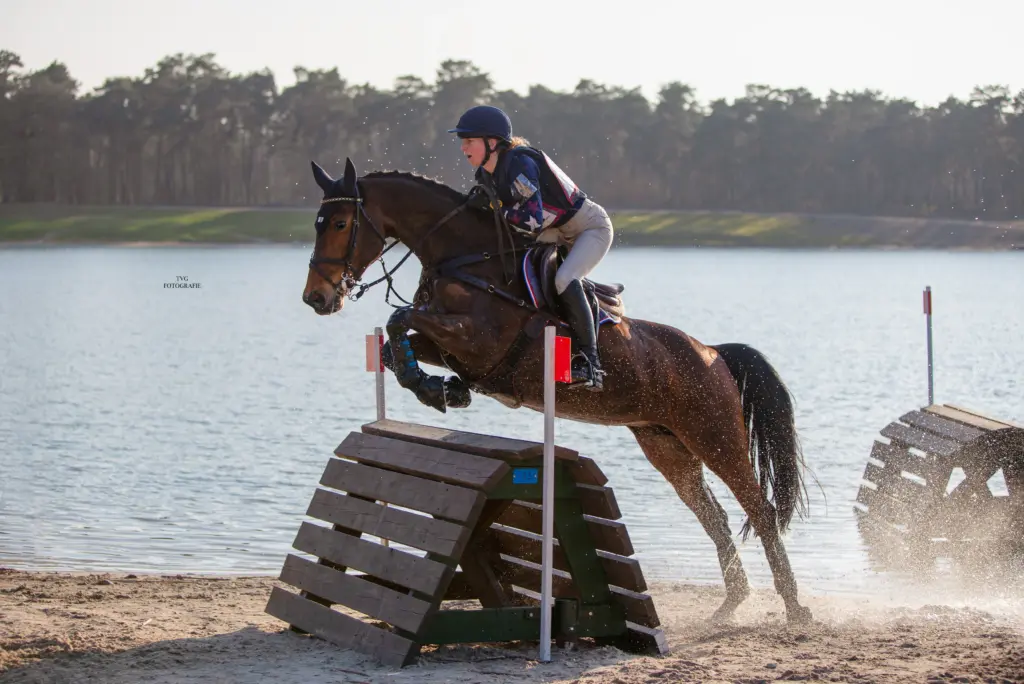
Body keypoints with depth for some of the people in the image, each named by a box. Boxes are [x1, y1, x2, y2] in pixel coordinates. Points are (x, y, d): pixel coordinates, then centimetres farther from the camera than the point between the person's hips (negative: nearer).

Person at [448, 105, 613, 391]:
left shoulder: (520, 163, -29)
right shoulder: (486, 173, -2)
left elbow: (533, 218, -36)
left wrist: (493, 208, -32)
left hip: (591, 228, -10)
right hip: (557, 233, 10)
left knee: (564, 279, -31)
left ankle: (591, 361, -26)